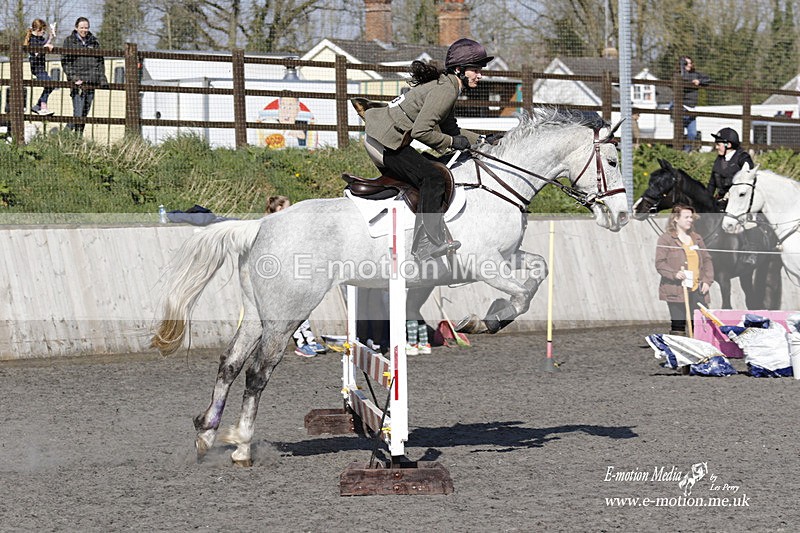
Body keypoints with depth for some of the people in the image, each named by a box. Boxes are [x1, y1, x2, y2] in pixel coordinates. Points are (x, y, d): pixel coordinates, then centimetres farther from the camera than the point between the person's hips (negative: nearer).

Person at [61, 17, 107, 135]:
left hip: (91, 82, 4)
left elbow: (100, 61, 16)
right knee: (78, 114, -14)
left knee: (85, 114, 6)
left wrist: (102, 79, 6)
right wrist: (73, 78, -13)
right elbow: (65, 62, -1)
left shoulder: (94, 41, 14)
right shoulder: (69, 41, 3)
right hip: (77, 83, -4)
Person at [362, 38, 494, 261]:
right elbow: (421, 131, -25)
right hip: (385, 141, -11)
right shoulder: (445, 90, -17)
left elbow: (450, 128, 25)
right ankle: (434, 239, -20)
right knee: (432, 180, -16)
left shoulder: (446, 86, 15)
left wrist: (480, 140, 17)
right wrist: (452, 142, -13)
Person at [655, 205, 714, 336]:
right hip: (676, 290, -5)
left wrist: (707, 281, 6)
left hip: (697, 290, 5)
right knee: (678, 326, -6)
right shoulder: (666, 239, 1)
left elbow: (707, 260, 20)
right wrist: (674, 273, -22)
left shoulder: (697, 238, 19)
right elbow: (660, 263, -5)